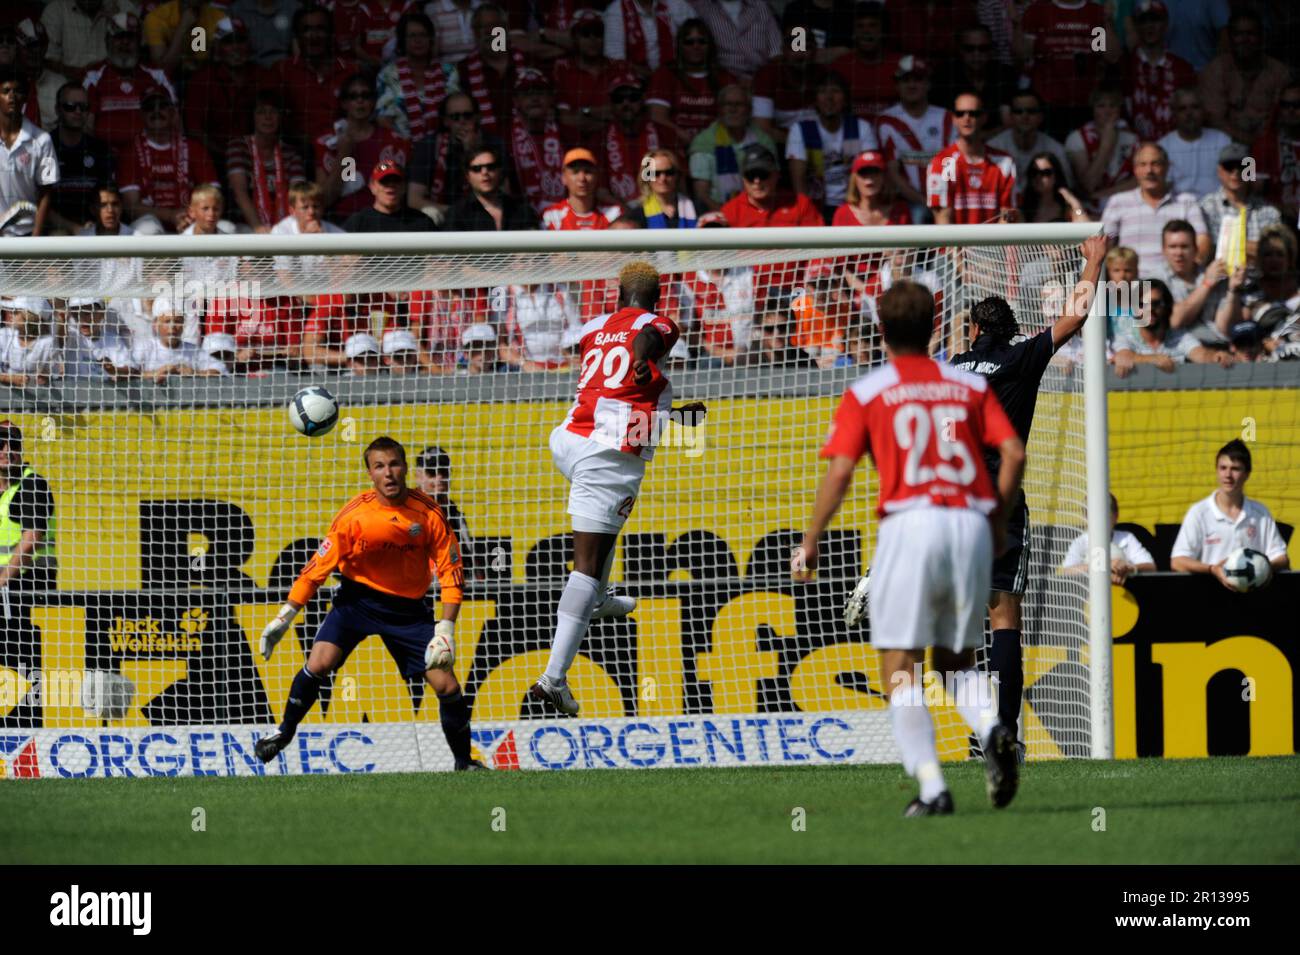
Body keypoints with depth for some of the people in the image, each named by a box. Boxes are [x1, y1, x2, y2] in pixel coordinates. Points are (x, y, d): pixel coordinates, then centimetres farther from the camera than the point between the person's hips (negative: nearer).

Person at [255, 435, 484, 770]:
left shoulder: (429, 513, -13)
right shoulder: (354, 515, -16)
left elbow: (451, 572, -8)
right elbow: (318, 566, -12)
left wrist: (446, 628, -17)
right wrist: (284, 617, -14)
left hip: (408, 607, 1)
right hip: (358, 598, -1)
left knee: (447, 685, -7)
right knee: (319, 663, -22)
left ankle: (464, 762, 15)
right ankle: (284, 732, 2)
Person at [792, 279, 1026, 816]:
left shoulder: (866, 394, 5)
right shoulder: (971, 386, 14)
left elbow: (839, 473, -3)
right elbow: (1013, 453, 5)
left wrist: (810, 543, 6)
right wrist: (999, 521, 17)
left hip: (910, 525, -4)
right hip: (970, 525, 4)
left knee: (900, 671, 2)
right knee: (956, 661, 16)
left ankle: (931, 788, -13)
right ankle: (993, 731, -15)